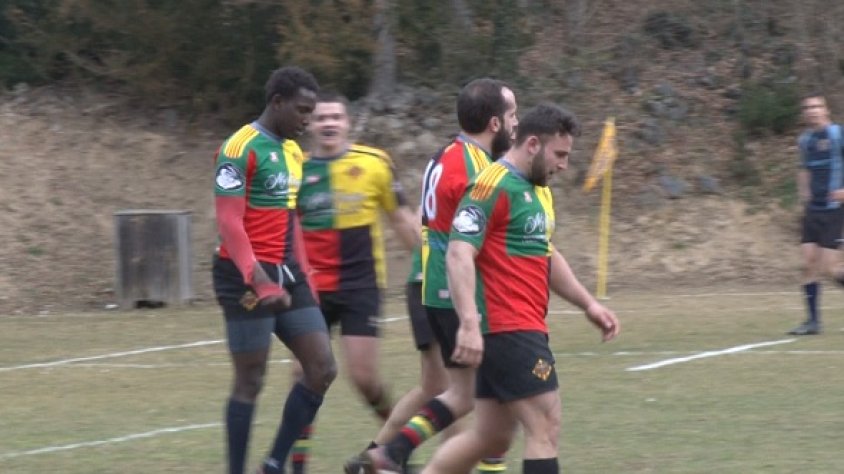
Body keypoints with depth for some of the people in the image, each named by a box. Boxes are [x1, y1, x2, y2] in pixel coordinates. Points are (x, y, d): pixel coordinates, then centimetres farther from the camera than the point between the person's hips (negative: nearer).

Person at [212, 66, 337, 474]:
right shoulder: (242, 148, -13)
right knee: (251, 381, -4)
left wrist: (302, 278, 20)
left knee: (322, 370, 3)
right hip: (248, 278, -8)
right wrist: (259, 279, -27)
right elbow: (229, 222, -19)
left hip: (286, 275, 9)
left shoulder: (293, 151, 14)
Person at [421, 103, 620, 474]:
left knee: (491, 437, 11)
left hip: (526, 330, 10)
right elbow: (458, 254, -22)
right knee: (546, 427, -10)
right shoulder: (494, 186, -13)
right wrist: (470, 324, -31)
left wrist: (588, 304, 23)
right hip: (507, 329, -10)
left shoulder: (539, 190, 18)